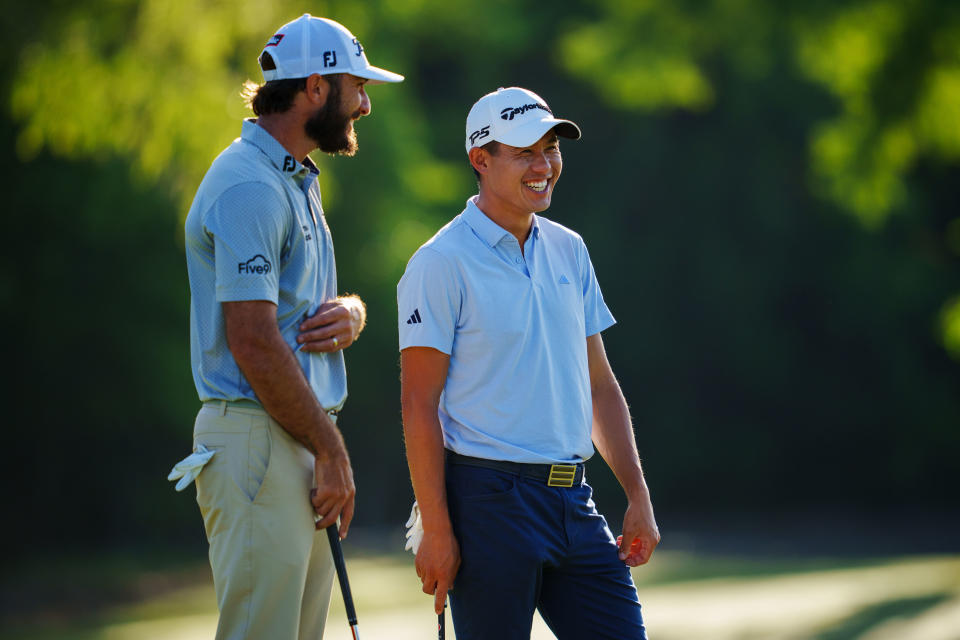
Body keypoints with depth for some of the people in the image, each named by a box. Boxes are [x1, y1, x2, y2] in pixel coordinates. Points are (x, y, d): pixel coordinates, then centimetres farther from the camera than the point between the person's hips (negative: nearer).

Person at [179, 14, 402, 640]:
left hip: (304, 439, 10)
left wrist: (350, 314, 2)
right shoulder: (249, 185, -13)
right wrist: (332, 452, -15)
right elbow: (253, 341, -19)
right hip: (259, 441, -10)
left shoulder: (299, 180, 20)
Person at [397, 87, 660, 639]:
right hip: (490, 504, -6)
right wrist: (436, 531, -16)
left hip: (574, 504, 6)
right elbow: (420, 406, -11)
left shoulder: (568, 251, 14)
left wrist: (639, 499, 12)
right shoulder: (442, 263, -7)